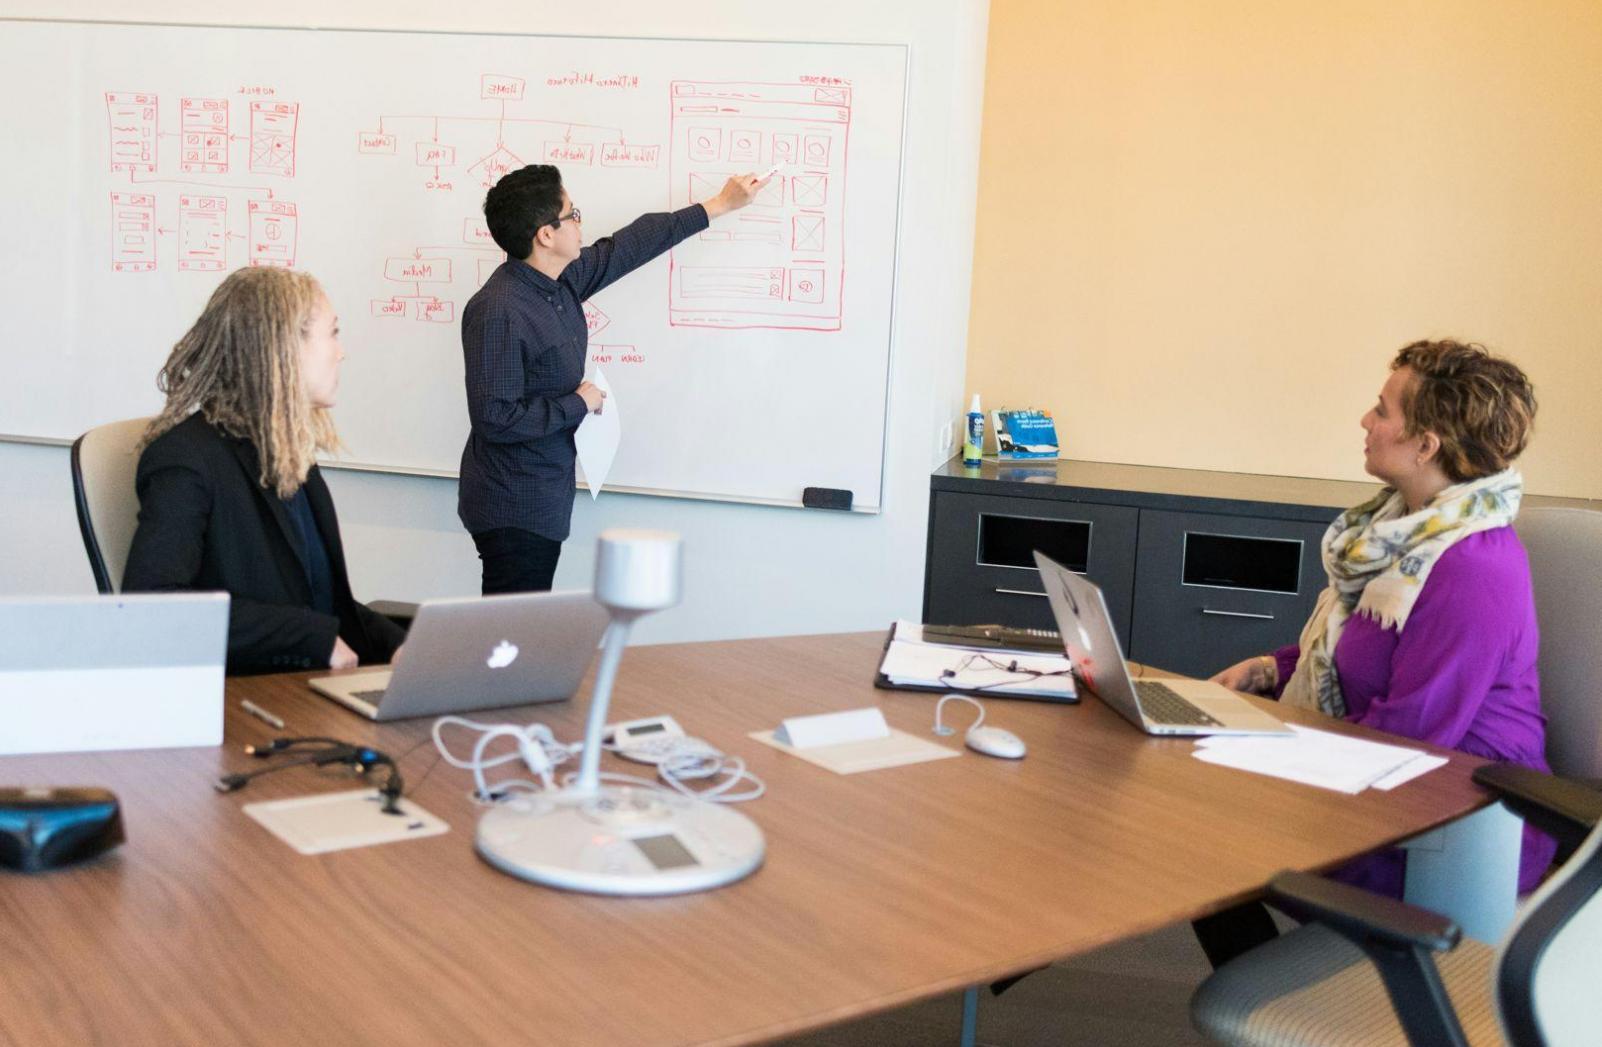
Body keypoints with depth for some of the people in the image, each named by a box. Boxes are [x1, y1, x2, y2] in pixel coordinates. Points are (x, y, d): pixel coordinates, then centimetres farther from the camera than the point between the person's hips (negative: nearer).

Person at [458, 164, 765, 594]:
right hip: (512, 512, -9)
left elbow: (628, 246, 17)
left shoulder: (562, 280, 3)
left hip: (546, 502, 9)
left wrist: (720, 204, 24)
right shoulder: (498, 313, -23)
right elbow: (495, 419, -26)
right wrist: (578, 405, -14)